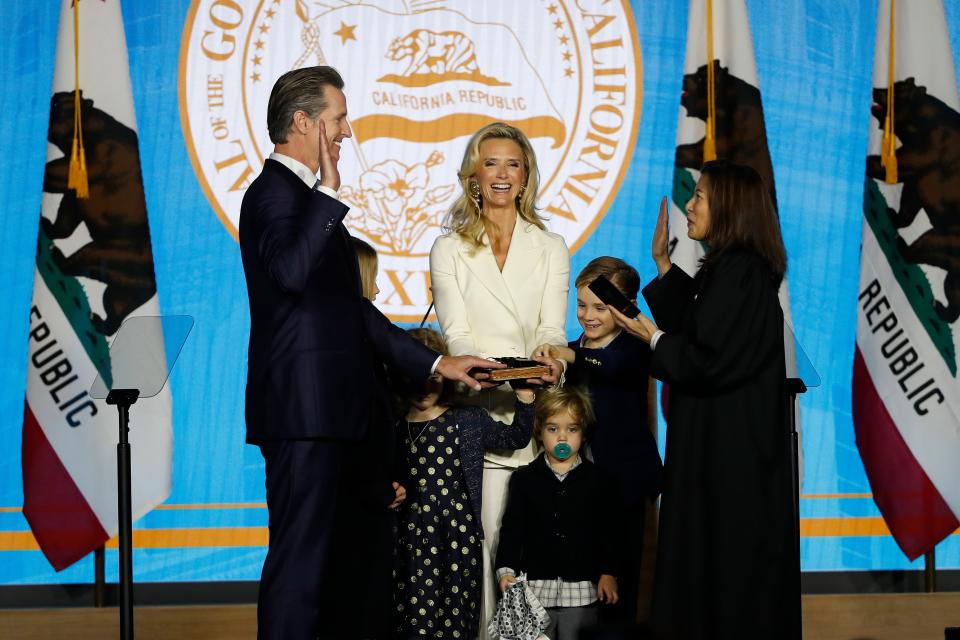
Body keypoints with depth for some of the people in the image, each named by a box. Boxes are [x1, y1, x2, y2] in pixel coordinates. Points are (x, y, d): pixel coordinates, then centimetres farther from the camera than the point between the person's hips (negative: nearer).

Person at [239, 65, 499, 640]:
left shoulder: (304, 195, 20)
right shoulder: (274, 193, -11)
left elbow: (351, 308, 22)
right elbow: (291, 272, -32)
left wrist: (434, 363, 18)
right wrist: (329, 193, -25)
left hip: (333, 414, 10)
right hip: (304, 414, -10)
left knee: (336, 560, 13)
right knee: (301, 559, -7)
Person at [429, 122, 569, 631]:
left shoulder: (550, 249, 14)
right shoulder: (449, 250, 9)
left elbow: (552, 329, 6)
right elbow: (456, 333, -1)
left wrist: (549, 357, -18)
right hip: (474, 406, -1)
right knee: (485, 523, -9)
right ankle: (484, 627, -4)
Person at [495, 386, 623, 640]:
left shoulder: (599, 481, 4)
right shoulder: (524, 479, 5)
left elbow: (610, 531, 6)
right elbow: (512, 528, 2)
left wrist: (609, 573, -1)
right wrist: (506, 569, -9)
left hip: (582, 589, 0)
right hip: (536, 587, 0)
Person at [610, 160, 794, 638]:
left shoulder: (740, 272, -19)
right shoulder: (725, 268, 12)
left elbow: (710, 360, -23)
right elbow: (686, 328, 19)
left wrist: (654, 338, -8)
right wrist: (662, 263, 16)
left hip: (731, 447, -10)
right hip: (718, 438, 10)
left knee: (728, 562, -1)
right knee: (711, 558, 15)